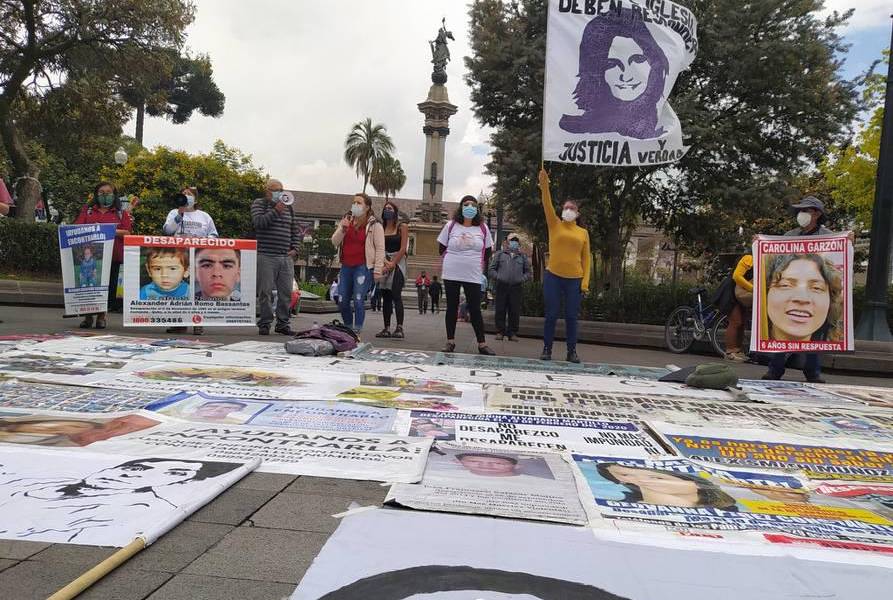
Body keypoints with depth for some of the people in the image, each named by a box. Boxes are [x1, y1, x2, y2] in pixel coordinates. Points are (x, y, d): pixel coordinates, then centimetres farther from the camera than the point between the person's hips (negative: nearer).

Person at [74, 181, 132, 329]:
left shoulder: (121, 213, 12)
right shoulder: (87, 210, 16)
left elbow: (126, 232, 0)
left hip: (112, 255, -1)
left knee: (108, 285, 0)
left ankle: (101, 316, 12)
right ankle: (88, 315, 9)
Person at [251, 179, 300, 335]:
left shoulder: (288, 207, 20)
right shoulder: (259, 204, 6)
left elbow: (295, 230, 23)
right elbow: (258, 222, -12)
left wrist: (295, 249, 10)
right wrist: (275, 211, -15)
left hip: (286, 258, 4)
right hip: (266, 256, -4)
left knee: (286, 293, 2)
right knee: (266, 292, -4)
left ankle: (283, 323, 11)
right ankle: (265, 323, 5)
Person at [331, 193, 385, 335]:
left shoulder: (374, 225, 0)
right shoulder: (346, 221, 15)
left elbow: (380, 249, -4)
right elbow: (334, 242, 11)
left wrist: (377, 270, -11)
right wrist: (342, 229, -8)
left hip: (363, 267, -6)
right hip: (346, 266, 6)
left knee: (358, 300, -13)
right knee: (343, 301, 5)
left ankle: (357, 330, -5)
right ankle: (348, 329, 22)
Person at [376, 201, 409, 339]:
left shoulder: (402, 227, 1)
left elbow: (403, 248, -7)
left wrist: (392, 263, -12)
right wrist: (384, 263, -10)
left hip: (398, 263, -4)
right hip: (384, 264, 4)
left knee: (396, 295, -15)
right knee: (385, 296, 3)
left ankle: (399, 328, -18)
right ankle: (387, 328, 5)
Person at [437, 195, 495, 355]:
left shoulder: (483, 228, 2)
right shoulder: (451, 225, 1)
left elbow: (488, 251, 11)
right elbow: (442, 248, 9)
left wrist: (480, 264, 5)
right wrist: (450, 261, 7)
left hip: (473, 276, 0)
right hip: (451, 274, 1)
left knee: (475, 309, -1)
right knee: (452, 307, 6)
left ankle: (482, 344, 4)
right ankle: (450, 341, 14)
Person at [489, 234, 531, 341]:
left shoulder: (522, 257, 16)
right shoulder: (500, 254, 12)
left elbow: (528, 272, 19)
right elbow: (492, 269, 9)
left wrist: (522, 279, 2)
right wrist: (497, 277, -5)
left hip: (516, 288, 1)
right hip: (502, 286, -1)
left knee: (515, 312, 0)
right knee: (500, 310, 0)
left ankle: (512, 333, 8)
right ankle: (500, 331, 8)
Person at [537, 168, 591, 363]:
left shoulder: (583, 233, 8)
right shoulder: (555, 225, 6)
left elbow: (586, 258, 6)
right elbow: (547, 205, -9)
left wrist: (585, 281, -2)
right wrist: (544, 185, -22)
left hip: (575, 279, 1)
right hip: (553, 277, -1)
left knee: (571, 317, 5)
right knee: (551, 315, 2)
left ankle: (572, 351, 14)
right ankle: (547, 349, 13)